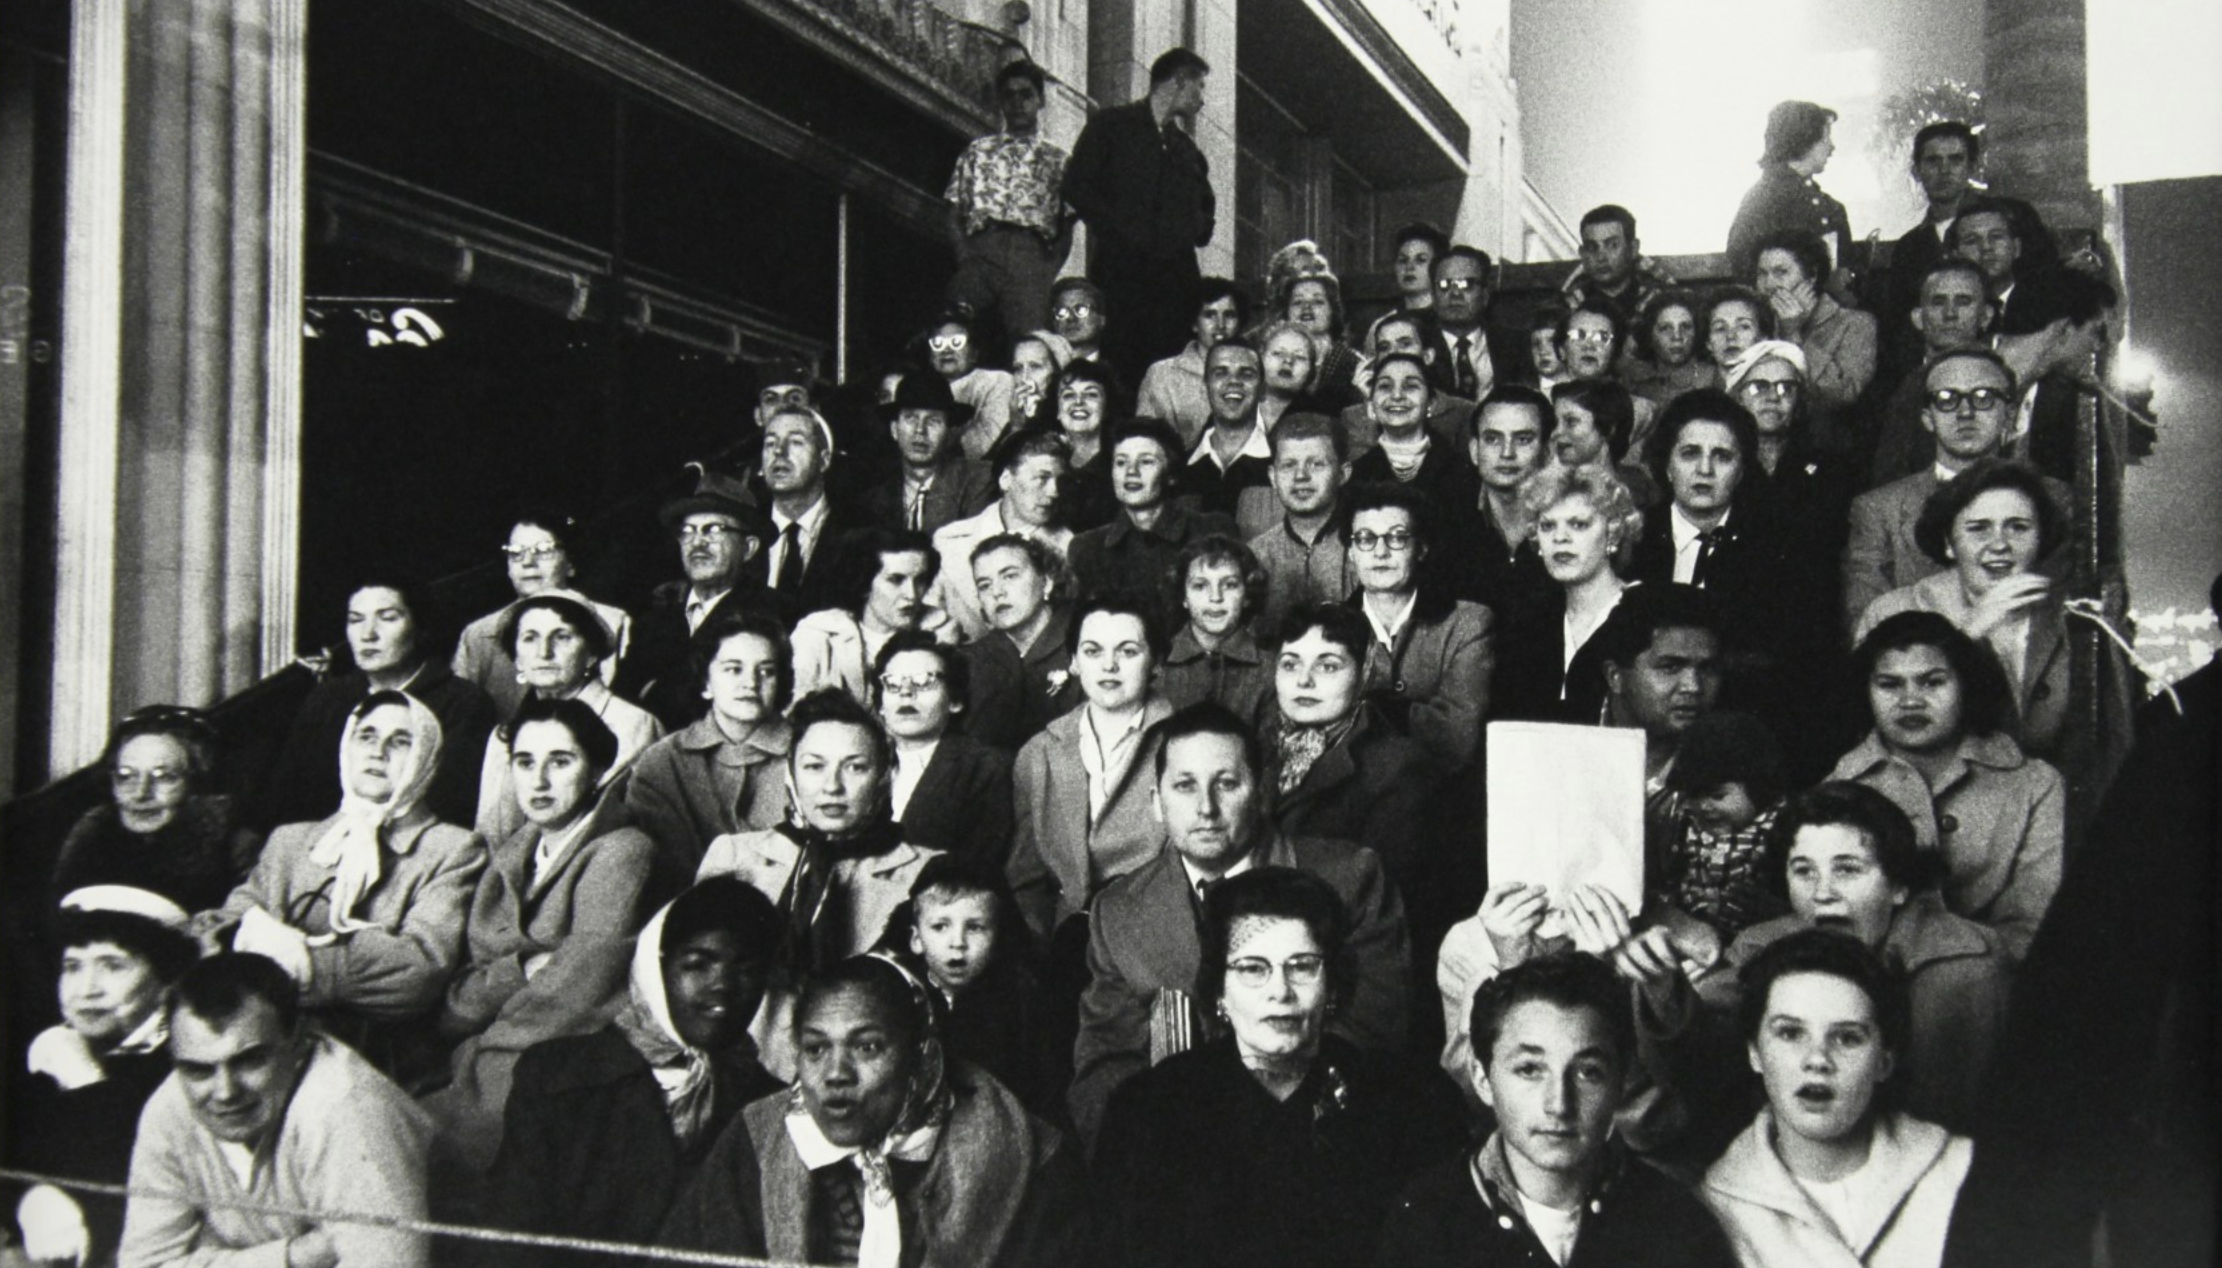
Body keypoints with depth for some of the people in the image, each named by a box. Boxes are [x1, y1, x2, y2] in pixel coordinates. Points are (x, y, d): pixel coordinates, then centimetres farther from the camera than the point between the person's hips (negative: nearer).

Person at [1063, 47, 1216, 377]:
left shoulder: (1186, 146, 28)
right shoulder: (1111, 124, 11)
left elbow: (1205, 205, 36)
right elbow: (1077, 187, 0)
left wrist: (1199, 227, 14)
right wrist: (1121, 231, -9)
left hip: (1176, 273, 5)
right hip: (1121, 269, -4)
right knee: (1120, 364, -14)